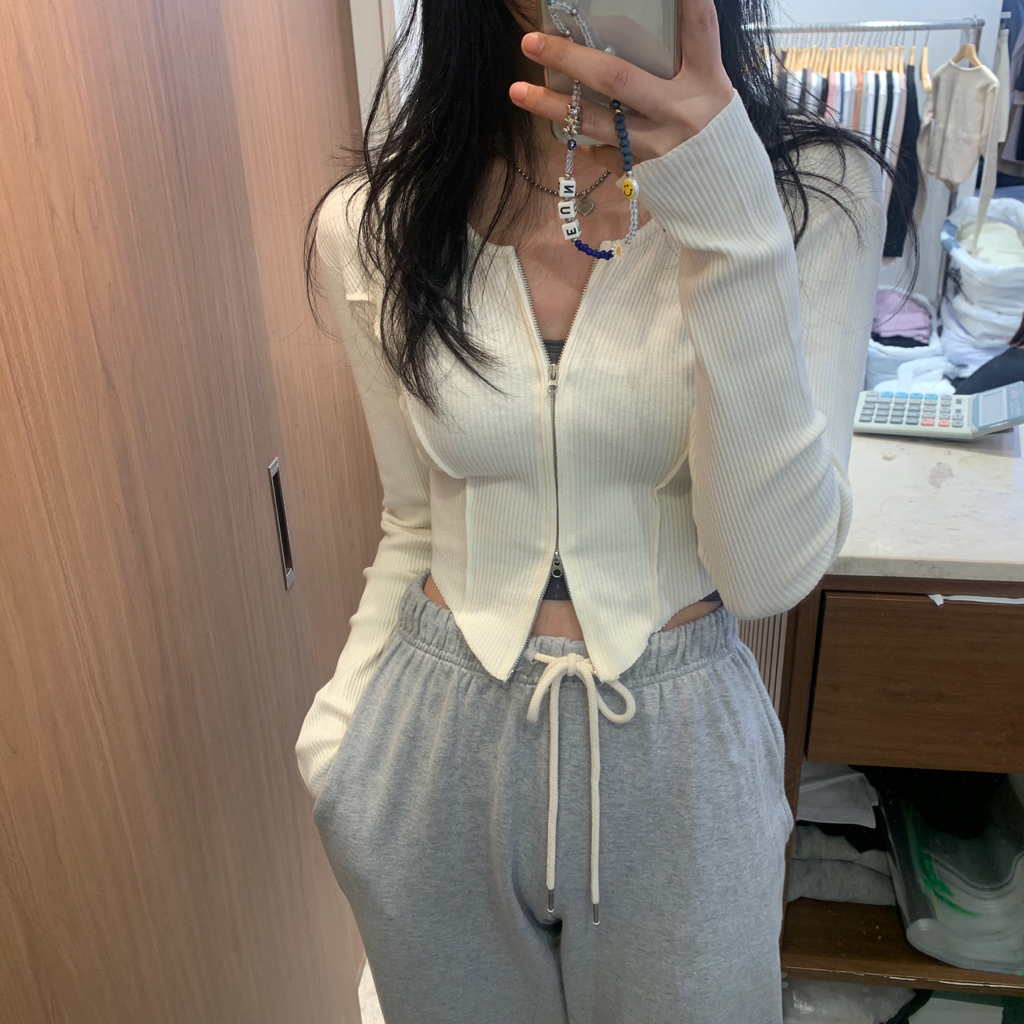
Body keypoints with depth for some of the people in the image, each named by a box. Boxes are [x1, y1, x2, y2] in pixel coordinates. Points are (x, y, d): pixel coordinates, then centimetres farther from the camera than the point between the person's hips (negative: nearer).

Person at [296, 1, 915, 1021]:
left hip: (678, 748, -1)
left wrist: (728, 213, -29)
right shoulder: (373, 224, -6)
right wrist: (340, 734, -3)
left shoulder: (817, 191, -12)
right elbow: (417, 527, 5)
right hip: (441, 742, 2)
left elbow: (770, 569, -21)